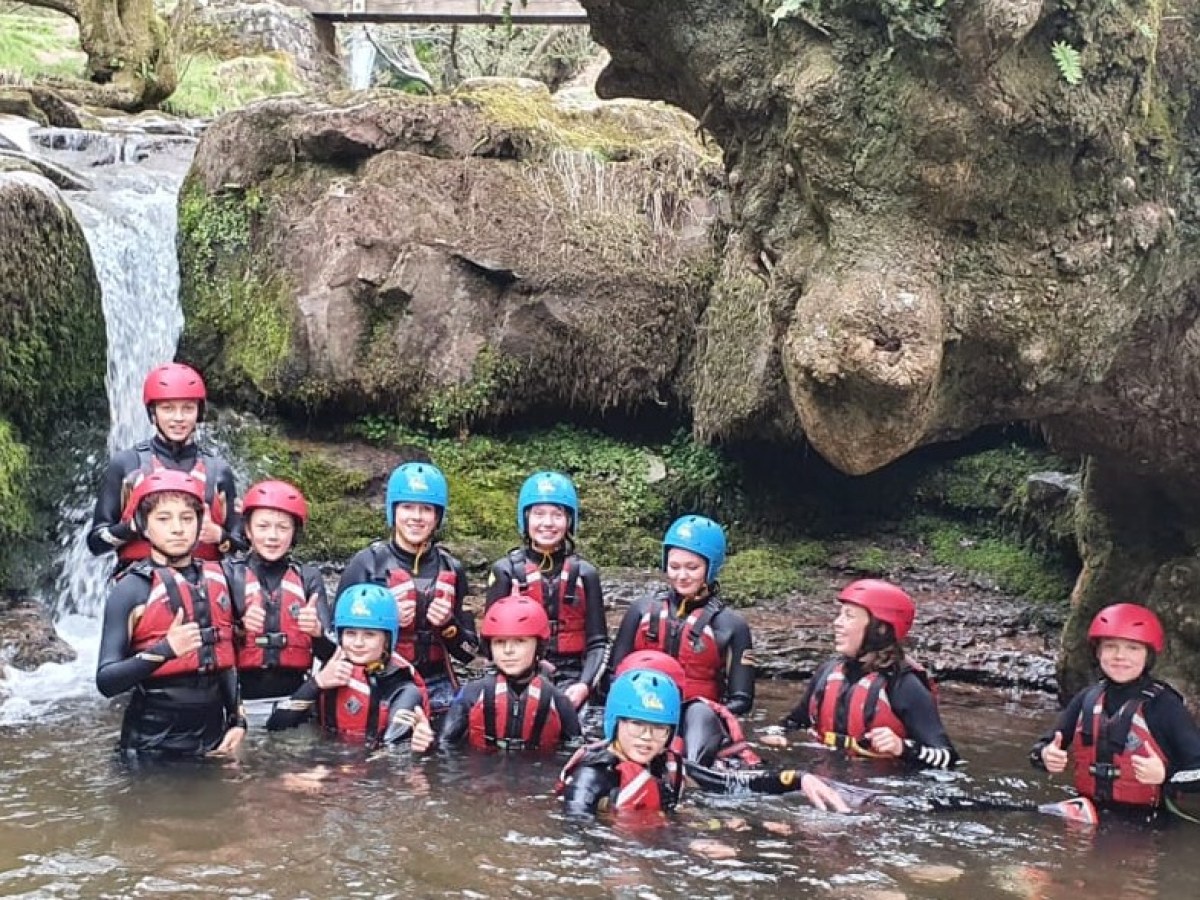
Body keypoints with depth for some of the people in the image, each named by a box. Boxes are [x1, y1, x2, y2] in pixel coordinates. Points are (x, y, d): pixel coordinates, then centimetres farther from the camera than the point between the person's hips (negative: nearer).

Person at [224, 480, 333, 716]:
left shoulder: (308, 577, 6)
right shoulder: (231, 572, 2)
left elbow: (329, 651, -1)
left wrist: (317, 629, -21)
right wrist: (240, 628, -21)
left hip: (293, 698, 1)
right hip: (244, 701, -1)